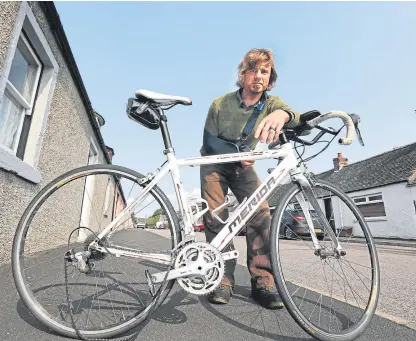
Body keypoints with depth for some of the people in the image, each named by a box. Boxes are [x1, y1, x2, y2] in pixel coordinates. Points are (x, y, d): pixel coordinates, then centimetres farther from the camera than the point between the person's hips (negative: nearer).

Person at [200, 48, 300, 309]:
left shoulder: (271, 103, -12)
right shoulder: (221, 104, -16)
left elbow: (293, 115, -34)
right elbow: (210, 142, -13)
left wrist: (282, 114, -59)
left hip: (244, 166, 2)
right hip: (215, 163, -1)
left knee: (261, 216, -16)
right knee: (215, 217, -14)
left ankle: (263, 282, -6)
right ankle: (223, 280, -1)